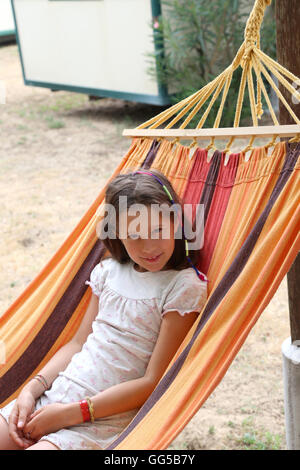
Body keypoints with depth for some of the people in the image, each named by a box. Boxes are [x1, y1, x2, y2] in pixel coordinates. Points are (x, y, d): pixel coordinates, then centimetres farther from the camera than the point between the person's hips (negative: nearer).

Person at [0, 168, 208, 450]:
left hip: (103, 423, -5)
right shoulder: (109, 271, 10)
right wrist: (32, 389, -1)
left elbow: (153, 382, -12)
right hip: (57, 394, 6)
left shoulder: (184, 287, -9)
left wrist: (72, 413, -14)